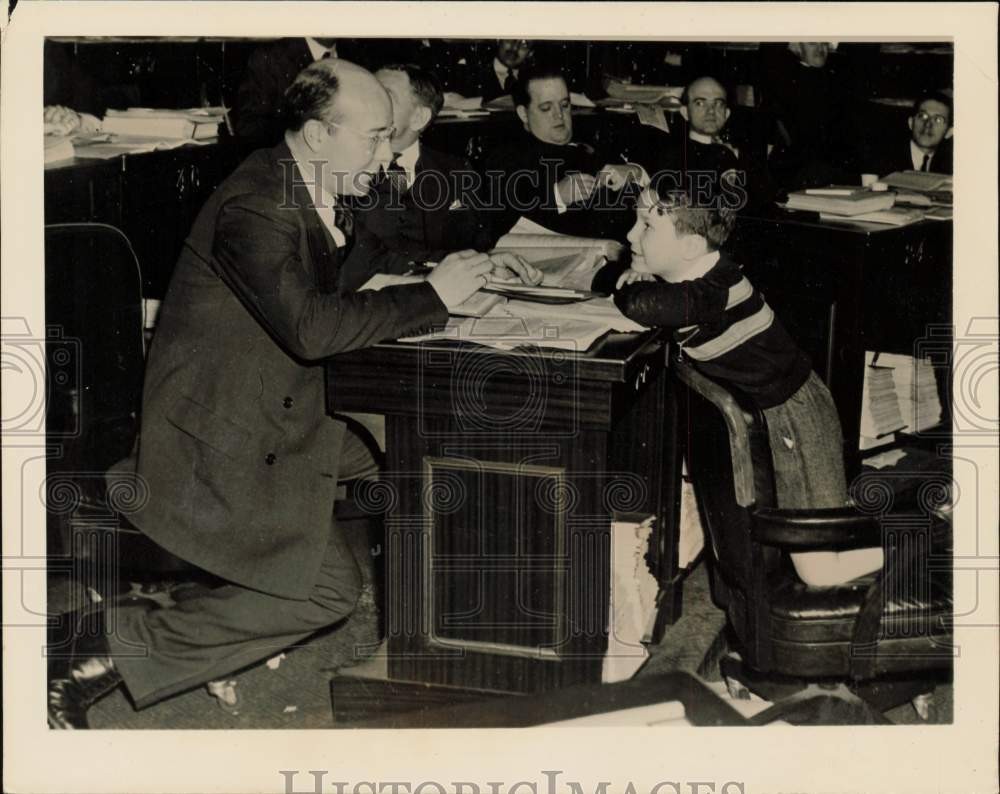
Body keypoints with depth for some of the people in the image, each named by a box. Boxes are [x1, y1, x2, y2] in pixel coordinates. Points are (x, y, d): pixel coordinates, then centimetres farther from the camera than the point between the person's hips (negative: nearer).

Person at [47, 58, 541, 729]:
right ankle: (107, 648, -7)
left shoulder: (320, 191, 4)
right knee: (329, 588, -11)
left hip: (281, 415, 10)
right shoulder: (254, 208, -25)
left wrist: (471, 264, 7)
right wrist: (433, 295, -25)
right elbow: (311, 326, -35)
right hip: (219, 438, -10)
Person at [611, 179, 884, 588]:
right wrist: (638, 277, -9)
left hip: (791, 418, -9)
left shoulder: (707, 295, -31)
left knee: (820, 573, -3)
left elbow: (640, 306, -46)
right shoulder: (697, 275, -3)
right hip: (765, 416, 9)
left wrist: (628, 289, -23)